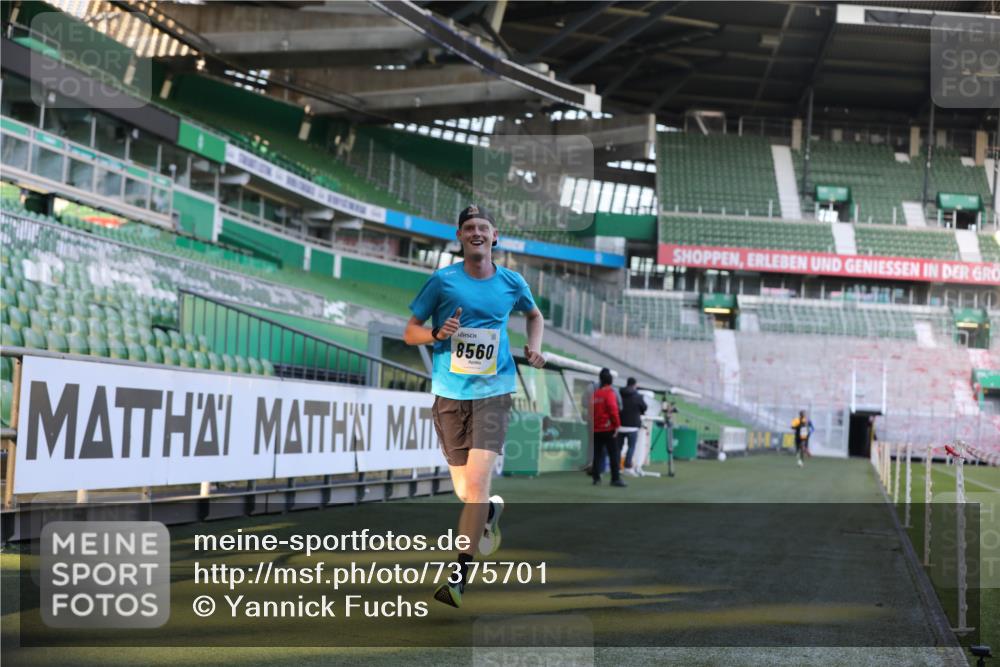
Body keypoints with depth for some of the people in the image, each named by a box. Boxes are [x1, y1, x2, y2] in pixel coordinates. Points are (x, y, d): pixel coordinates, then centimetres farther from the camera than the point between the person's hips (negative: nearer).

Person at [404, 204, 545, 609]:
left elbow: (534, 315, 25)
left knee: (477, 481, -16)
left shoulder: (512, 283, 4)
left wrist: (534, 347, 7)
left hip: (493, 392, -1)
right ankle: (491, 512, 45)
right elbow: (410, 333, 3)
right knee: (464, 490, 8)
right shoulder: (442, 281, -1)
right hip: (449, 393, 1)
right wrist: (438, 334, -17)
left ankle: (459, 575, -11)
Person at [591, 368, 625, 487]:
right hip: (608, 429, -6)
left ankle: (596, 478, 8)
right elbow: (613, 409, -17)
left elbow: (591, 410, 11)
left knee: (597, 454, 9)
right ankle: (615, 479, -8)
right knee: (614, 455, -4)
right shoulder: (609, 392, -9)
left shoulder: (595, 394, 10)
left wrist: (592, 426, 16)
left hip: (596, 429, 6)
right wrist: (617, 425, -12)